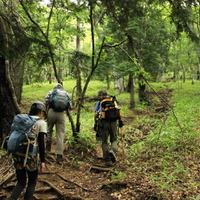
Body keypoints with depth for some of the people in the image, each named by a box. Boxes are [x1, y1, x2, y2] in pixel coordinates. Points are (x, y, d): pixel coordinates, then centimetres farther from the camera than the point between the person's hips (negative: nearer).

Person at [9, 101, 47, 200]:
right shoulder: (41, 123, -3)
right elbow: (41, 143, -9)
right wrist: (42, 161, -5)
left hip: (17, 155, 5)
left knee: (21, 183, 18)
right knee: (32, 183, 17)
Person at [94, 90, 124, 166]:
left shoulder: (99, 102, 14)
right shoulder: (113, 100, 19)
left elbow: (96, 114, 3)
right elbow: (119, 111, 7)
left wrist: (95, 124, 6)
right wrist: (120, 121, 9)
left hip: (103, 122, -1)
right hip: (113, 122, 1)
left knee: (104, 141, 8)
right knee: (114, 139, 15)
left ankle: (107, 160, 6)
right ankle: (113, 150, -16)